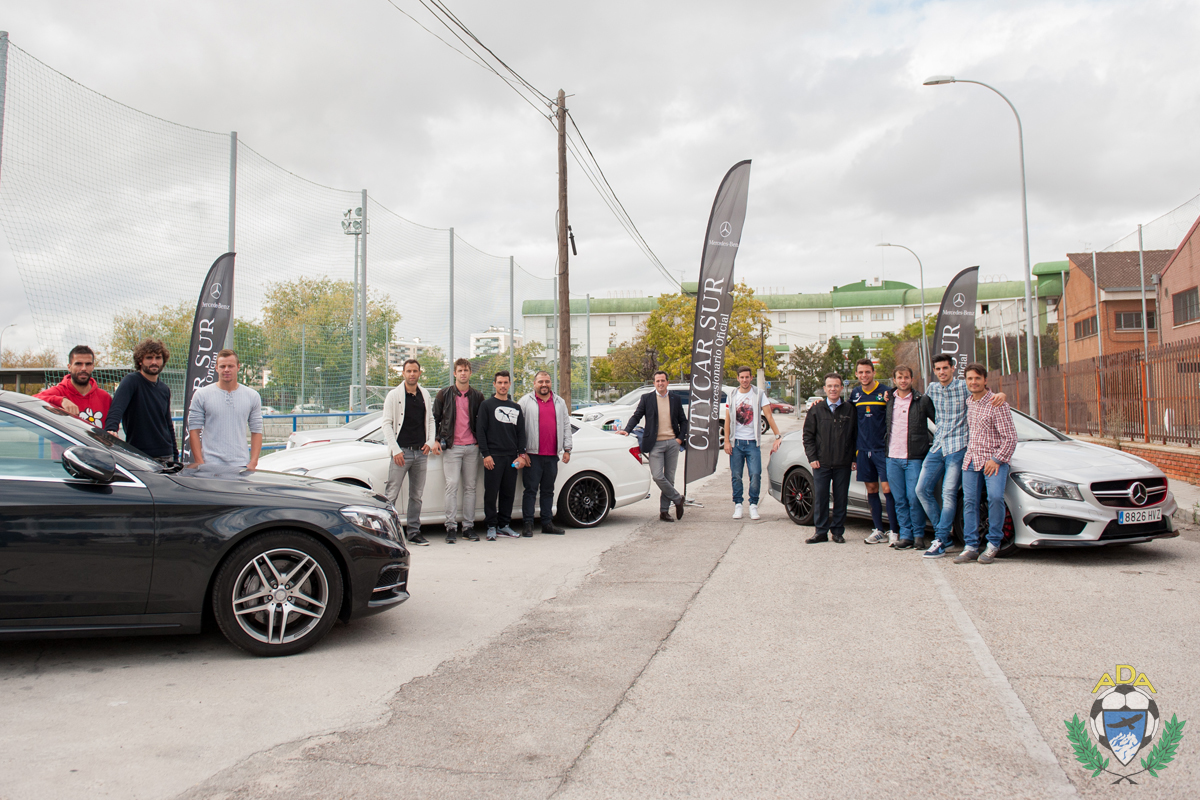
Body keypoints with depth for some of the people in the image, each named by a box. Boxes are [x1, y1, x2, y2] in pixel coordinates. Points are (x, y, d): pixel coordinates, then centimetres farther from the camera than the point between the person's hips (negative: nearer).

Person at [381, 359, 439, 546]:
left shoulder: (425, 395, 11)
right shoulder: (394, 395, -2)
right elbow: (387, 424, -5)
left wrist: (431, 442, 2)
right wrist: (396, 450, -12)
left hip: (421, 452, 4)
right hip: (401, 452, -4)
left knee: (417, 496, 9)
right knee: (391, 495, -6)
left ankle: (413, 532, 16)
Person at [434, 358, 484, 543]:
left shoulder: (477, 396, 9)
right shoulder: (444, 394, 4)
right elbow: (435, 418, 8)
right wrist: (437, 440, 0)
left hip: (472, 448, 2)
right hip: (451, 447, -2)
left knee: (470, 487, 5)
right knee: (452, 486, -7)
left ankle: (468, 526, 12)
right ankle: (451, 527, -3)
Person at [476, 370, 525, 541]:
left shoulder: (516, 407, 17)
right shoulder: (486, 405, 4)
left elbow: (521, 432, 16)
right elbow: (480, 430, -2)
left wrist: (521, 454, 4)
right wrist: (485, 454, -10)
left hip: (511, 457, 4)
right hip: (493, 457, -4)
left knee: (509, 493, 6)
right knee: (491, 493, -3)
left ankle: (504, 524, 16)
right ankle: (491, 526, 5)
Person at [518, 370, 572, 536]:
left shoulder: (559, 402, 14)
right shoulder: (526, 401, 2)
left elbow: (566, 426, 15)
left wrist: (567, 449, 7)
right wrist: (522, 452, -7)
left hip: (552, 455, 4)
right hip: (532, 455, -4)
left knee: (548, 490, 10)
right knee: (531, 490, -2)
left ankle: (547, 523, 17)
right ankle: (528, 524, 3)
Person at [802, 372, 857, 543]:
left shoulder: (850, 410, 6)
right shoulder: (816, 410, 7)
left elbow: (855, 436, 8)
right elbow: (808, 436, 7)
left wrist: (854, 458, 1)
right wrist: (812, 457, -2)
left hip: (843, 464, 0)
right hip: (821, 463, 0)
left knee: (841, 498, 5)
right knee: (820, 498, 1)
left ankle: (837, 531, 16)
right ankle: (821, 531, 11)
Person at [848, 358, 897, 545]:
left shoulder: (885, 392, -3)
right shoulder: (855, 393, 10)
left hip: (882, 449, -4)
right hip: (864, 450, 5)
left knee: (886, 488, -8)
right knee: (871, 489, 7)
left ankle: (894, 531, -1)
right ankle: (879, 530, 15)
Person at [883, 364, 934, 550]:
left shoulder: (922, 401, -1)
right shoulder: (889, 400, 10)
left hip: (915, 458, -3)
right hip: (893, 458, 4)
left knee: (914, 498, -5)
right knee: (899, 499, 6)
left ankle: (919, 534, 10)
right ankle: (905, 535, 14)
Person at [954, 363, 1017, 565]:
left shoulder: (997, 404, -9)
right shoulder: (968, 402, 11)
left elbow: (1010, 437, -10)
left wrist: (996, 460, -15)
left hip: (994, 459, -6)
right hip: (971, 459, 6)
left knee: (995, 497, -23)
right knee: (970, 501, -1)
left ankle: (993, 544, -9)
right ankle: (971, 546, 3)